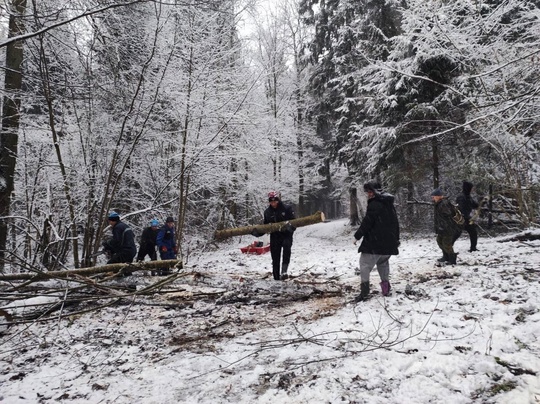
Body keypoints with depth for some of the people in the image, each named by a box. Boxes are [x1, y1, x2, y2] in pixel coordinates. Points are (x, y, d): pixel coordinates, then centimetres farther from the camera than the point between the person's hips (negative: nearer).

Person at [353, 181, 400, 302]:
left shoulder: (374, 204, -13)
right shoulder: (389, 204, 15)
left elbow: (367, 222, -16)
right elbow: (395, 223, 21)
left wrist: (357, 236, -8)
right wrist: (396, 239, 27)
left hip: (374, 242, -9)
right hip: (388, 242, 9)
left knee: (365, 264, -4)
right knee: (383, 262, 22)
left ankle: (364, 291, -9)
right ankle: (386, 286, 18)